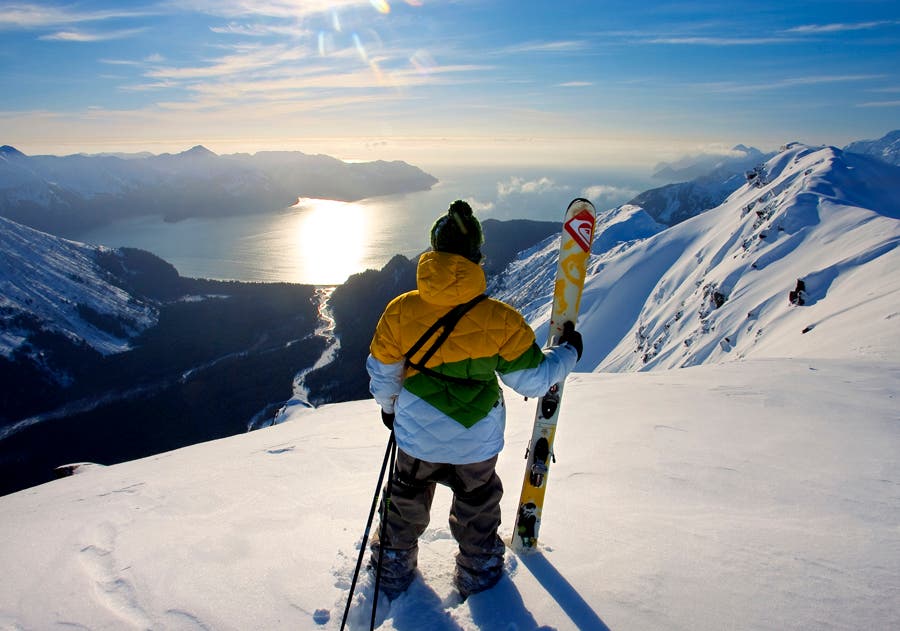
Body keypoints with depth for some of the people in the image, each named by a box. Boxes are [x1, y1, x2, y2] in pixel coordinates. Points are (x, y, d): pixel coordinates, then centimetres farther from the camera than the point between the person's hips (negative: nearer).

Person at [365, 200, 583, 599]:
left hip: (416, 438, 1)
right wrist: (568, 352, 5)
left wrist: (389, 406, 16)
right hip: (477, 443, -1)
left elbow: (382, 375, -5)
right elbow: (533, 380, -14)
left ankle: (393, 573, 48)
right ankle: (478, 576, 48)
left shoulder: (399, 311, -19)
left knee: (406, 503, 27)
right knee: (477, 509, 26)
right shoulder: (500, 319, -25)